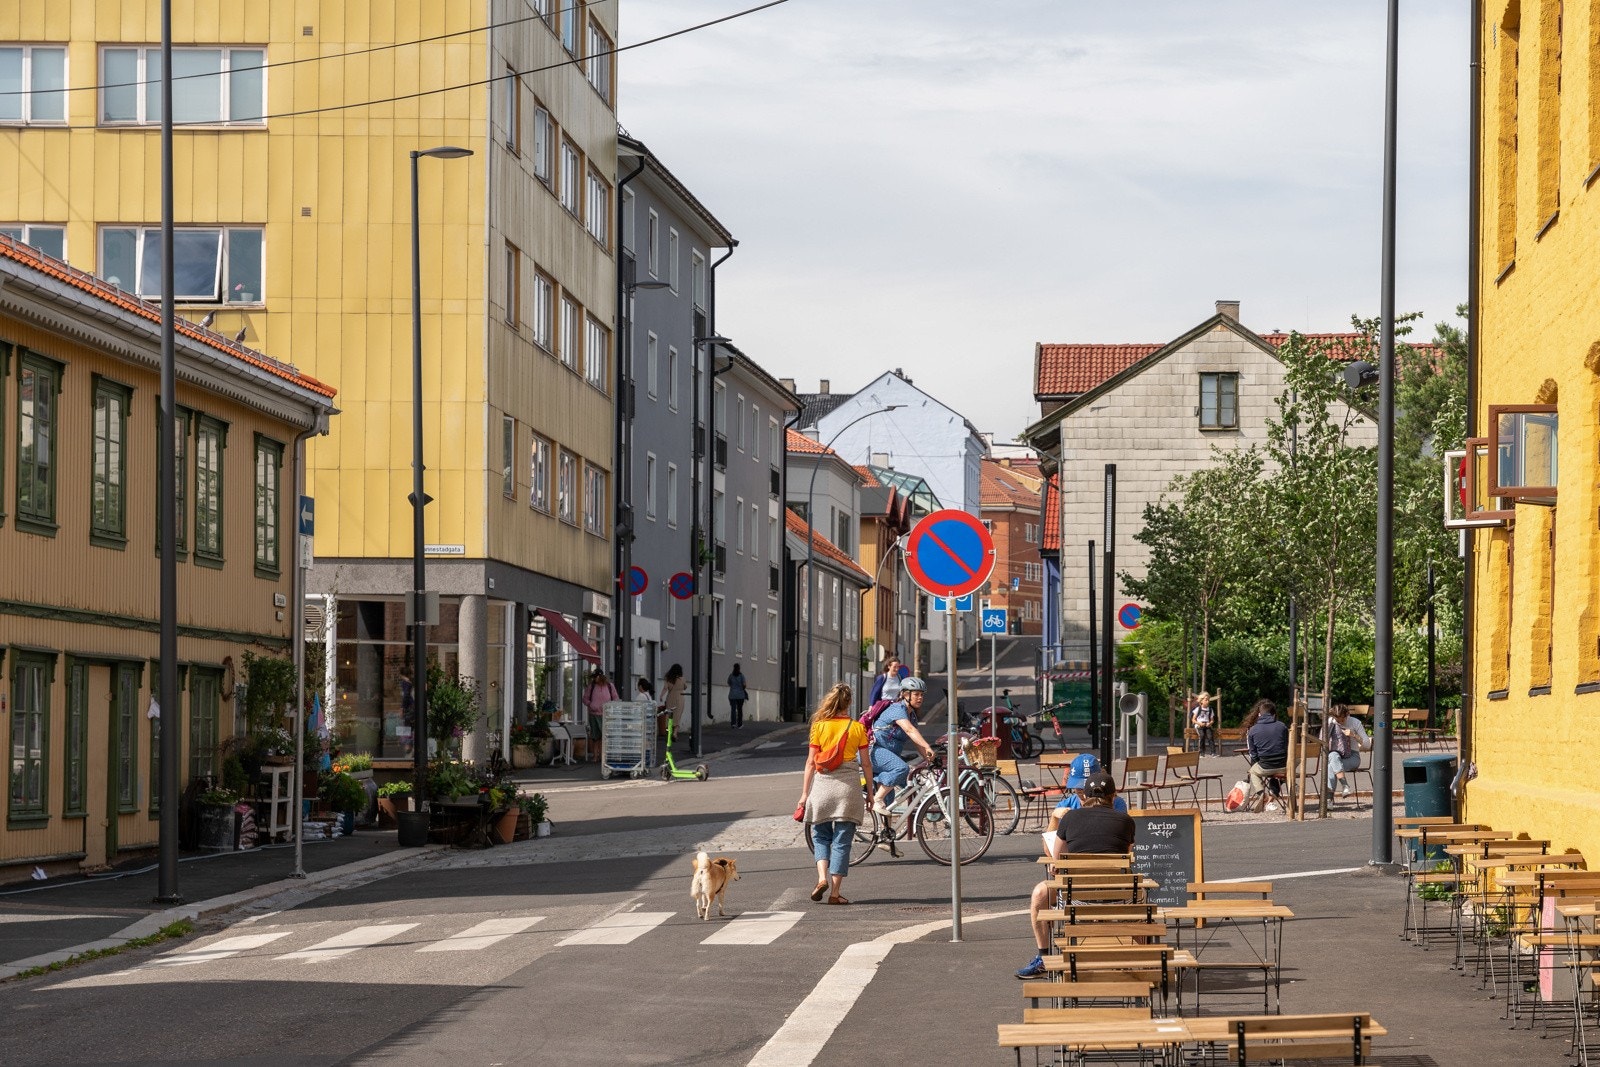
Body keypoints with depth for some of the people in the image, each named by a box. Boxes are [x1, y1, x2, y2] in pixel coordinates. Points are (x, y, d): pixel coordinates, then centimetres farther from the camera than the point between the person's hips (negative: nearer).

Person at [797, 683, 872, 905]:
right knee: (842, 840, 3)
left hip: (822, 784, 0)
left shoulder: (819, 726, 1)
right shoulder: (857, 728, 2)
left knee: (821, 836, 16)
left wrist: (804, 793, 5)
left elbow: (810, 762, 1)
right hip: (849, 785, 0)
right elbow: (865, 764, 4)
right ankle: (835, 892, 2)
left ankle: (822, 877, -6)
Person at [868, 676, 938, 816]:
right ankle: (877, 800, -25)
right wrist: (927, 747, -45)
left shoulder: (912, 714, 13)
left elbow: (917, 740, 8)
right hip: (874, 750, -10)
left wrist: (927, 757, -6)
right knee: (901, 768, -31)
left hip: (888, 753, 10)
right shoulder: (898, 709, -18)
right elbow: (909, 730, -34)